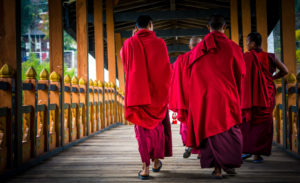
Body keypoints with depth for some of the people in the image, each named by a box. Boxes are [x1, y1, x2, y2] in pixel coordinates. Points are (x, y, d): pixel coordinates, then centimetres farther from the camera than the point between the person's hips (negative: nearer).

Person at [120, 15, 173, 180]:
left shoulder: (129, 43, -3)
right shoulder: (159, 43, -3)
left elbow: (125, 59, 17)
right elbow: (167, 69, 3)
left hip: (137, 92, 0)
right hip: (158, 92, 0)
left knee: (142, 127, 3)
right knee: (158, 125, 18)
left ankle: (145, 167, -6)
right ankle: (156, 161, 27)